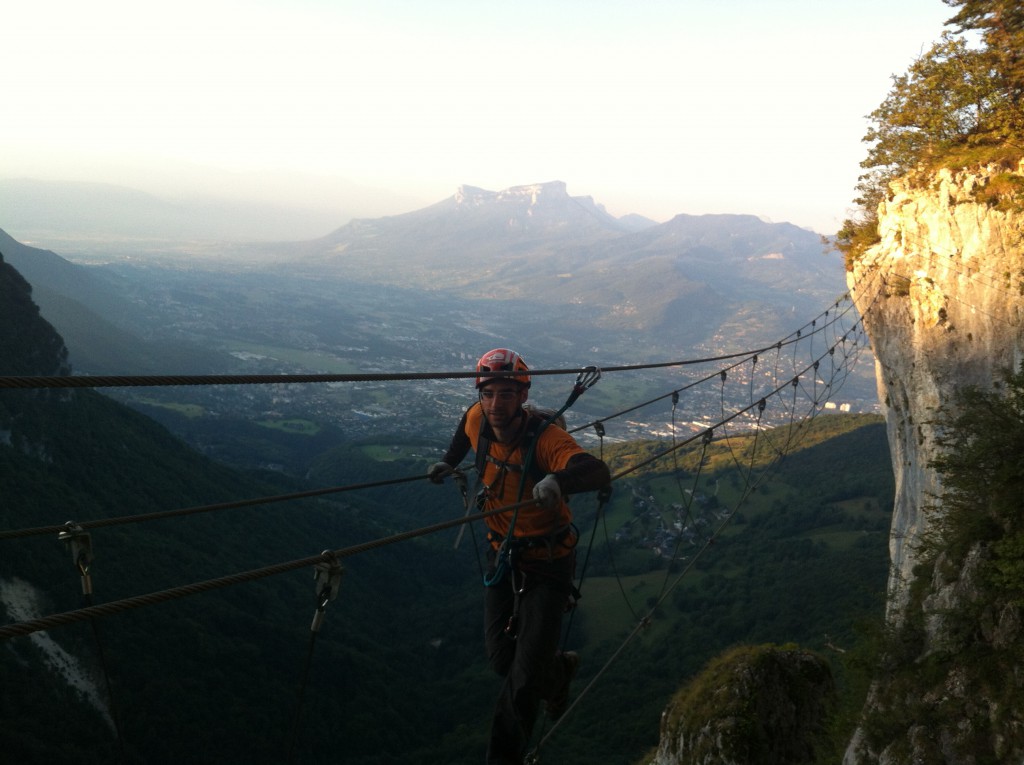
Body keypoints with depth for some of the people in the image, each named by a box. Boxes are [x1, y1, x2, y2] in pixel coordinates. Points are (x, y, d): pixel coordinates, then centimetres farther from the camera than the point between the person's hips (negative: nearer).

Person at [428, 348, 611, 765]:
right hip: (502, 556, 6)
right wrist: (449, 461, 7)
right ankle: (558, 671, 45)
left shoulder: (545, 438, -31)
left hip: (548, 562, -6)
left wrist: (559, 481, -69)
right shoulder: (477, 419, -12)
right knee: (501, 659, 13)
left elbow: (598, 472, -50)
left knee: (524, 677, -4)